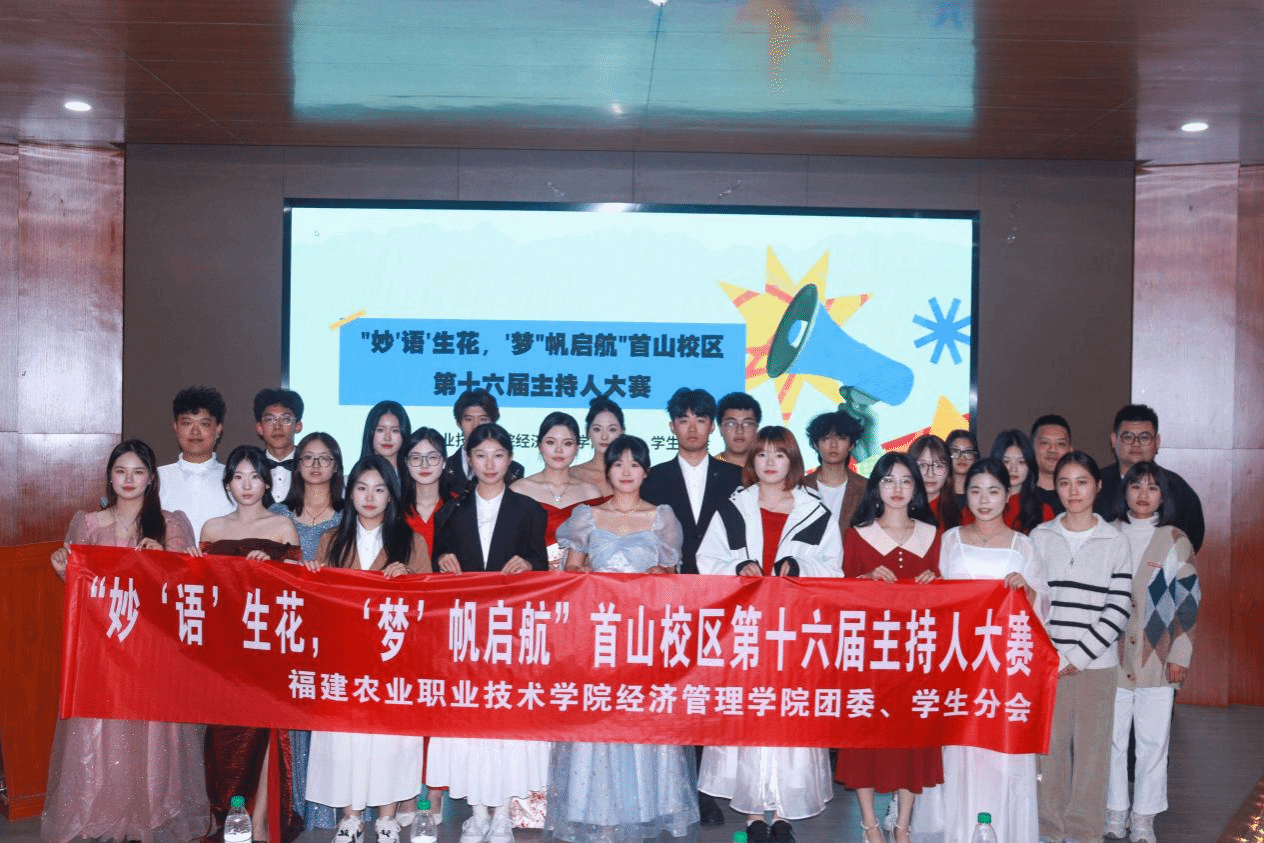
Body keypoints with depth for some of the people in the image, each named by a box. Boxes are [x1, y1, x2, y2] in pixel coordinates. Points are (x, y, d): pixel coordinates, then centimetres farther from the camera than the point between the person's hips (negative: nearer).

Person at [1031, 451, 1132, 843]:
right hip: (1047, 662, 1)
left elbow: (1119, 607, -2)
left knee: (1092, 747, 3)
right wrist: (1050, 655, -6)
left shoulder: (1115, 542, 3)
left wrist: (1079, 655, -8)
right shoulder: (1040, 537, 5)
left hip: (1095, 663, -1)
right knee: (1049, 744, 4)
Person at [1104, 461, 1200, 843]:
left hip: (1157, 660, 0)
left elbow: (1188, 600, 3)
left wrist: (1180, 654, -3)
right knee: (1112, 738, 5)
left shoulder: (1175, 541, 3)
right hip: (1111, 657, 0)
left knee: (1153, 741, 5)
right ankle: (1115, 812, 19)